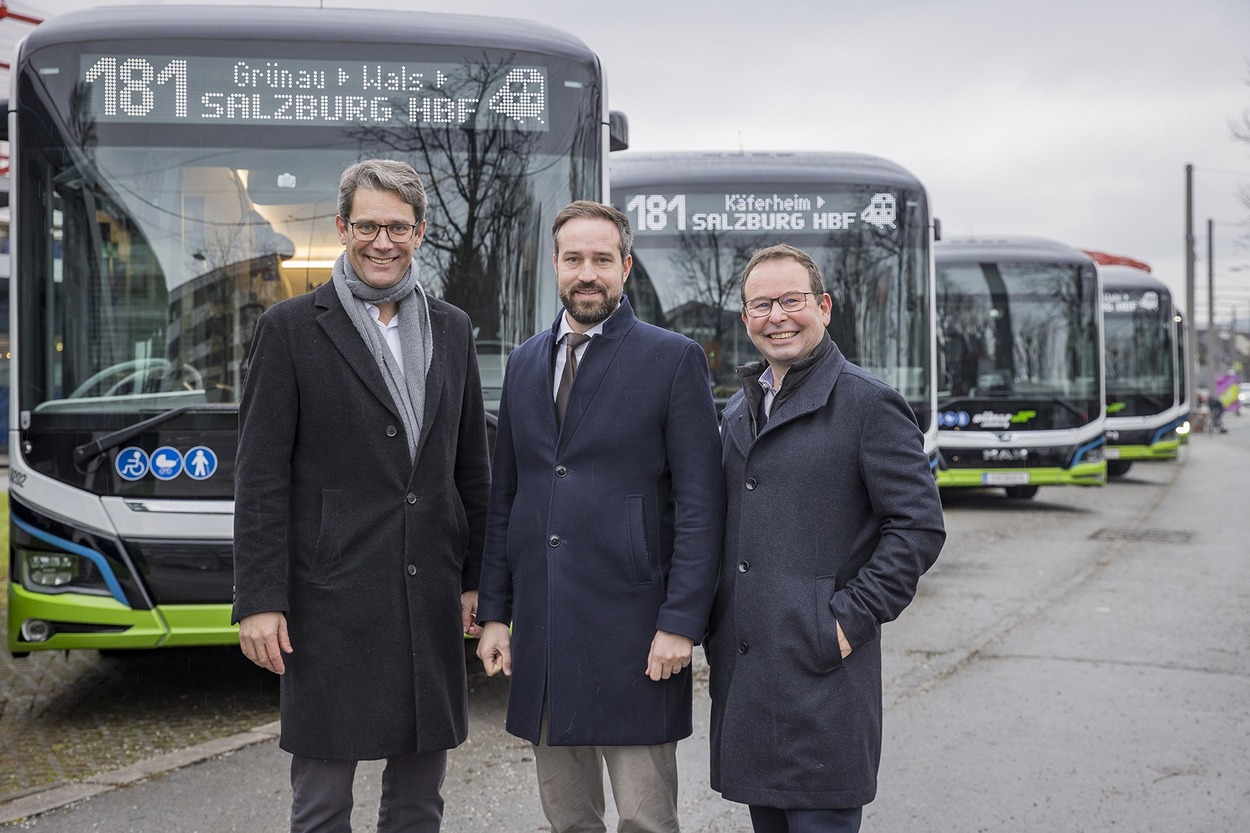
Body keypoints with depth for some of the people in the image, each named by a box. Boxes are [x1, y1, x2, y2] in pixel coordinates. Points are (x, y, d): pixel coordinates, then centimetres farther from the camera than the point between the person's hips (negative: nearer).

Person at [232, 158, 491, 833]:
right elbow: (260, 477, -6)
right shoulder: (290, 328, -3)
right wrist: (258, 600, -10)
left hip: (432, 600, 4)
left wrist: (476, 577, 11)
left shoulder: (451, 330, 11)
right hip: (331, 601, -4)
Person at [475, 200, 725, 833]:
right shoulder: (525, 363, 13)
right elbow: (503, 498, 15)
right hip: (539, 633, 5)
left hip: (631, 633, -5)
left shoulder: (674, 360, -3)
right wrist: (493, 612, 10)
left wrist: (681, 622, -13)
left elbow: (700, 506, -7)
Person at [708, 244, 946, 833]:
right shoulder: (738, 410, 16)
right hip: (741, 671, 7)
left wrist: (852, 620, -14)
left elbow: (919, 526, -10)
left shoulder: (868, 403, -6)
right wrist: (713, 628, 13)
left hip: (822, 672, -7)